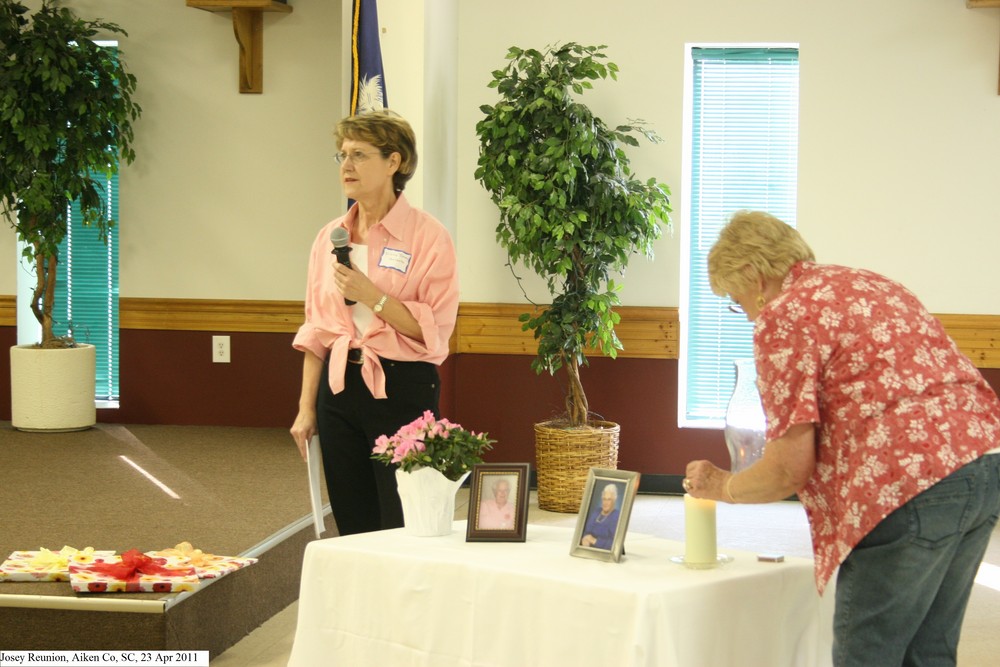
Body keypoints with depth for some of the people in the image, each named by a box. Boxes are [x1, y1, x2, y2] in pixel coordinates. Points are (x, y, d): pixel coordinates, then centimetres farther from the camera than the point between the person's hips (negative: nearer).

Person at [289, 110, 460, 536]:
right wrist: (306, 407, 11)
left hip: (402, 391, -5)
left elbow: (435, 329, -11)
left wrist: (373, 296, -19)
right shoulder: (329, 237, 9)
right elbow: (316, 331, 13)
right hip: (340, 387, 5)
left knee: (402, 529, -3)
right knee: (352, 528, 10)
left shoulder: (428, 236, -7)